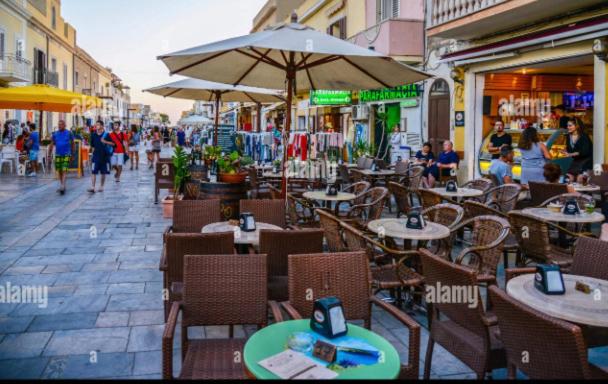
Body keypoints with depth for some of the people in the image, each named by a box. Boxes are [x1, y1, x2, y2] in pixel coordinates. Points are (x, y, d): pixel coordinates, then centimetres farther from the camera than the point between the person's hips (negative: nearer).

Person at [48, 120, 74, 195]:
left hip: (66, 155, -4)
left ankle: (62, 186, -21)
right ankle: (62, 186, 22)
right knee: (59, 171, 10)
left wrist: (72, 154, 8)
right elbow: (51, 144, 10)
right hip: (58, 155, 4)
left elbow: (72, 143, 7)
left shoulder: (69, 133, 0)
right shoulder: (55, 134, 7)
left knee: (64, 171, -13)